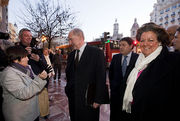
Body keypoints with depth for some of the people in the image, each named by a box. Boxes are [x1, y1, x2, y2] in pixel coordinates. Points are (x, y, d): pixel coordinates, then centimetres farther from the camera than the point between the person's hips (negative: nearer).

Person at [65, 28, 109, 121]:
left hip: (88, 100, -5)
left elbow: (101, 77, -13)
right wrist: (68, 90, 8)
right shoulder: (71, 55, 8)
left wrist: (98, 99, -14)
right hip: (73, 98, 6)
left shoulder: (96, 53, -11)